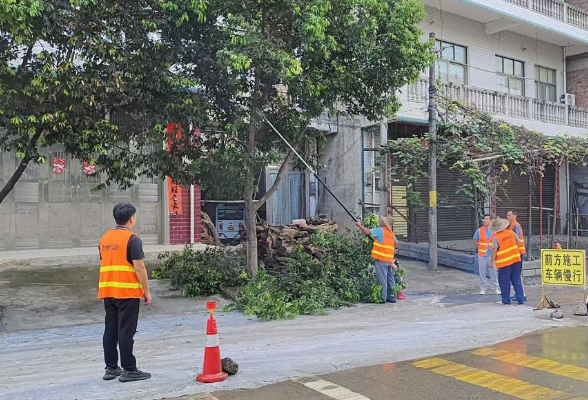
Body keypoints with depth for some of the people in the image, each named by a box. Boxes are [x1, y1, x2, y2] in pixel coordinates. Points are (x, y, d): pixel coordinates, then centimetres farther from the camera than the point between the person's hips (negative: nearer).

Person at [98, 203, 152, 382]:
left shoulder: (104, 238, 12)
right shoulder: (132, 239, -12)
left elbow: (104, 265, 17)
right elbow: (139, 268, -15)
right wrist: (147, 291, -8)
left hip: (107, 292, 7)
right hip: (128, 293, -7)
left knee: (110, 331, 11)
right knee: (126, 332, -3)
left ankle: (111, 368, 17)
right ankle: (129, 370, 2)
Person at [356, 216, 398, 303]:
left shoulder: (380, 230, -10)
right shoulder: (391, 233, 13)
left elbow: (367, 232, -15)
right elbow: (396, 243, 27)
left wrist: (359, 225, -2)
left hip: (381, 259, -8)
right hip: (389, 259, 8)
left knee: (382, 278, -4)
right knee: (390, 278, 13)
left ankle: (382, 297, -1)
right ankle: (391, 296, 18)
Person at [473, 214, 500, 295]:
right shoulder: (479, 230, 0)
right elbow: (476, 241, 10)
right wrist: (480, 249, 4)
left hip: (492, 254, -1)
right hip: (482, 255, 1)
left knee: (494, 272, 4)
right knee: (482, 272, 5)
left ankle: (495, 288, 17)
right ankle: (483, 289, 15)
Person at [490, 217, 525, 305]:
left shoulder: (496, 238, -15)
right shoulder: (511, 233, 0)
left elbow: (494, 251, -14)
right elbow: (518, 242, 12)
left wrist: (492, 262, -5)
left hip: (504, 262, -5)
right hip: (515, 259, 5)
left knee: (504, 282, 5)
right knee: (516, 280, 11)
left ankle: (506, 300, 9)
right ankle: (520, 299, 13)